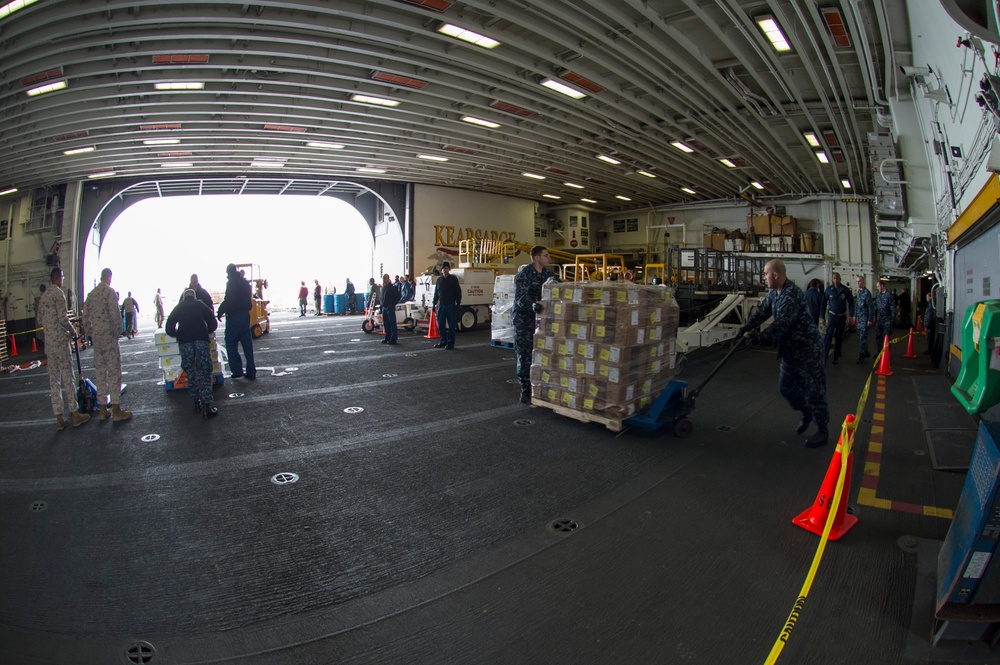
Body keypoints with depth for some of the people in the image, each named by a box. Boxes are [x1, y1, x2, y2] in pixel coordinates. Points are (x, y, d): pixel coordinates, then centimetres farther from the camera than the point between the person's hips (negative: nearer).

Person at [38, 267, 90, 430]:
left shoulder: (43, 296, 13)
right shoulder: (58, 293, -10)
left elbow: (40, 320, 17)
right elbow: (62, 318, -18)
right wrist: (72, 330, -3)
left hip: (48, 343, 7)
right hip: (60, 342, -7)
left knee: (54, 380, 7)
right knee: (68, 377, -1)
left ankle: (59, 418, 9)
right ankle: (74, 414, 5)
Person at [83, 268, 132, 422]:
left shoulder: (91, 294, 11)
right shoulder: (110, 291, -9)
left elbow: (85, 318, 11)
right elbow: (115, 314, -18)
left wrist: (91, 334, 18)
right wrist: (117, 331, -5)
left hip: (96, 338, 6)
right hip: (109, 336, -6)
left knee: (100, 372, 12)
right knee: (114, 372, -3)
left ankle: (103, 410, 17)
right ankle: (116, 411, -1)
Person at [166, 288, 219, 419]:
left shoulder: (178, 307, 22)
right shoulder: (200, 304, 20)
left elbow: (169, 329, 14)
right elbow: (213, 323, 13)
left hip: (184, 341, 1)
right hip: (201, 338, -1)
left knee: (190, 372, 14)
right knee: (205, 371, -2)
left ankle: (196, 401, 16)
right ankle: (206, 405, -10)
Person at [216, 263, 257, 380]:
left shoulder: (231, 282, -10)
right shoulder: (245, 282, 13)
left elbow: (228, 300, -17)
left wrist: (220, 313, -8)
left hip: (234, 316, -7)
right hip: (245, 315, 7)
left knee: (231, 344, 2)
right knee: (247, 344, 7)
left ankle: (237, 370, -2)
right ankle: (251, 372, 8)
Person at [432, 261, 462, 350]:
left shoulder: (453, 279, 0)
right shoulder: (439, 280, 12)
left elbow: (458, 292, -3)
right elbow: (436, 293, 17)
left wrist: (458, 303, -9)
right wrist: (434, 304, 13)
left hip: (451, 305, -4)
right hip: (441, 305, 5)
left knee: (451, 325, -1)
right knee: (441, 325, 7)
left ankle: (450, 343, 4)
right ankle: (443, 342, 17)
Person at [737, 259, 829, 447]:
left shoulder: (792, 295, -26)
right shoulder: (774, 293, 5)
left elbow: (780, 325, -28)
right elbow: (762, 312, 8)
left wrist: (759, 336, -19)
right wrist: (745, 328, -2)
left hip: (808, 349, -10)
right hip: (790, 349, 10)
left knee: (813, 390, 0)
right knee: (786, 386, 17)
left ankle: (822, 430, 14)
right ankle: (807, 414, 39)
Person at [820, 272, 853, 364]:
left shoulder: (846, 290, -4)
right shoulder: (829, 289, -5)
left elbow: (851, 302, 2)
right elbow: (824, 303, 1)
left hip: (842, 317, 2)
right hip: (831, 316, -2)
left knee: (839, 338, 11)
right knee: (828, 336, -13)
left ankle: (836, 357, 22)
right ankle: (823, 357, -16)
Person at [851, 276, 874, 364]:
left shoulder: (867, 292, -13)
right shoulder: (858, 292, 11)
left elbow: (871, 307, -13)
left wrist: (870, 320, -15)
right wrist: (854, 316, 17)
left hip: (865, 317, -8)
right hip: (859, 317, 8)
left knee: (863, 337, -7)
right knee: (860, 336, 13)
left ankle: (861, 356, -3)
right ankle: (866, 353, 26)